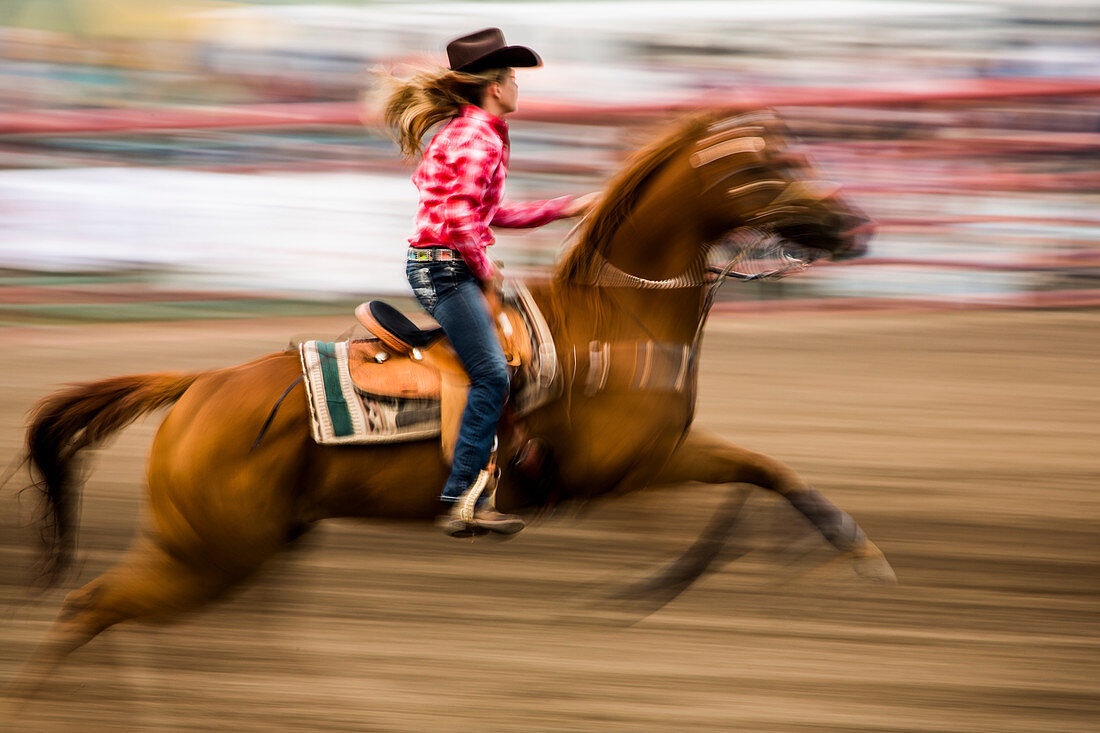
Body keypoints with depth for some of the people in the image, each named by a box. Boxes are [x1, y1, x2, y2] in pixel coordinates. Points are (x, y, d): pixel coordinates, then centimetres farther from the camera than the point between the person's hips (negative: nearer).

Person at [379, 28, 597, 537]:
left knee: (488, 381, 14)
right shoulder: (480, 139, -15)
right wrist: (484, 272, -11)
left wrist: (566, 208, 23)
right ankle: (460, 501, -13)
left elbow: (493, 213, 24)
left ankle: (469, 500, 17)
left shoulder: (467, 131, 19)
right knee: (491, 378, -12)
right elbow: (460, 217, -24)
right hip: (447, 267, -11)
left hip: (439, 266, 11)